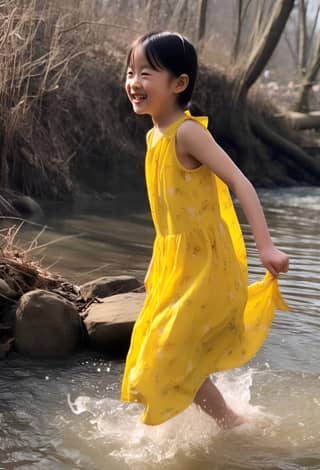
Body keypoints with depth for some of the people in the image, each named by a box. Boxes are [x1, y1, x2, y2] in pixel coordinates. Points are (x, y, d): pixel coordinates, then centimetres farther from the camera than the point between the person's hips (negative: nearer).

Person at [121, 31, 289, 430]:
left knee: (171, 360, -6)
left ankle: (232, 426, 14)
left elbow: (240, 184, -24)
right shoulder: (155, 136, 8)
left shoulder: (187, 131, -18)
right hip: (177, 265, 9)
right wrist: (157, 264, 21)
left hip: (204, 267, -9)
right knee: (159, 356, 15)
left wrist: (265, 247, -31)